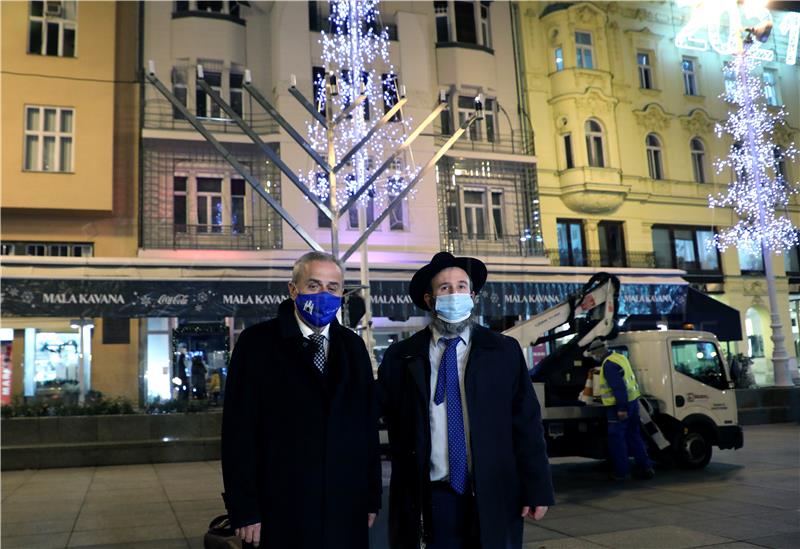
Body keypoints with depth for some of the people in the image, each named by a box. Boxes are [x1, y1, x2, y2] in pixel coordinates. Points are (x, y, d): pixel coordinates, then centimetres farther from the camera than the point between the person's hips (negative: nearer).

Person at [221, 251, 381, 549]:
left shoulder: (353, 346, 8)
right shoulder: (257, 342, -4)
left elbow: (367, 425, 9)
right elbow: (239, 429, -7)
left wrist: (371, 497, 7)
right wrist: (245, 511, -9)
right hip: (280, 513, -3)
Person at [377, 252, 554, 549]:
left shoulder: (505, 351, 1)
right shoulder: (401, 357, 2)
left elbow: (526, 423, 0)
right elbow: (376, 411, 5)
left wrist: (537, 488, -2)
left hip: (494, 496, 0)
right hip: (433, 496, 0)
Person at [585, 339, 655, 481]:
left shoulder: (609, 364, -19)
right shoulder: (619, 357, 12)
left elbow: (619, 387, -25)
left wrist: (621, 408, -23)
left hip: (619, 407, -9)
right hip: (632, 402, 9)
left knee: (617, 439, 1)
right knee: (634, 437, 16)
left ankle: (621, 472, 6)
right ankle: (646, 467, 16)